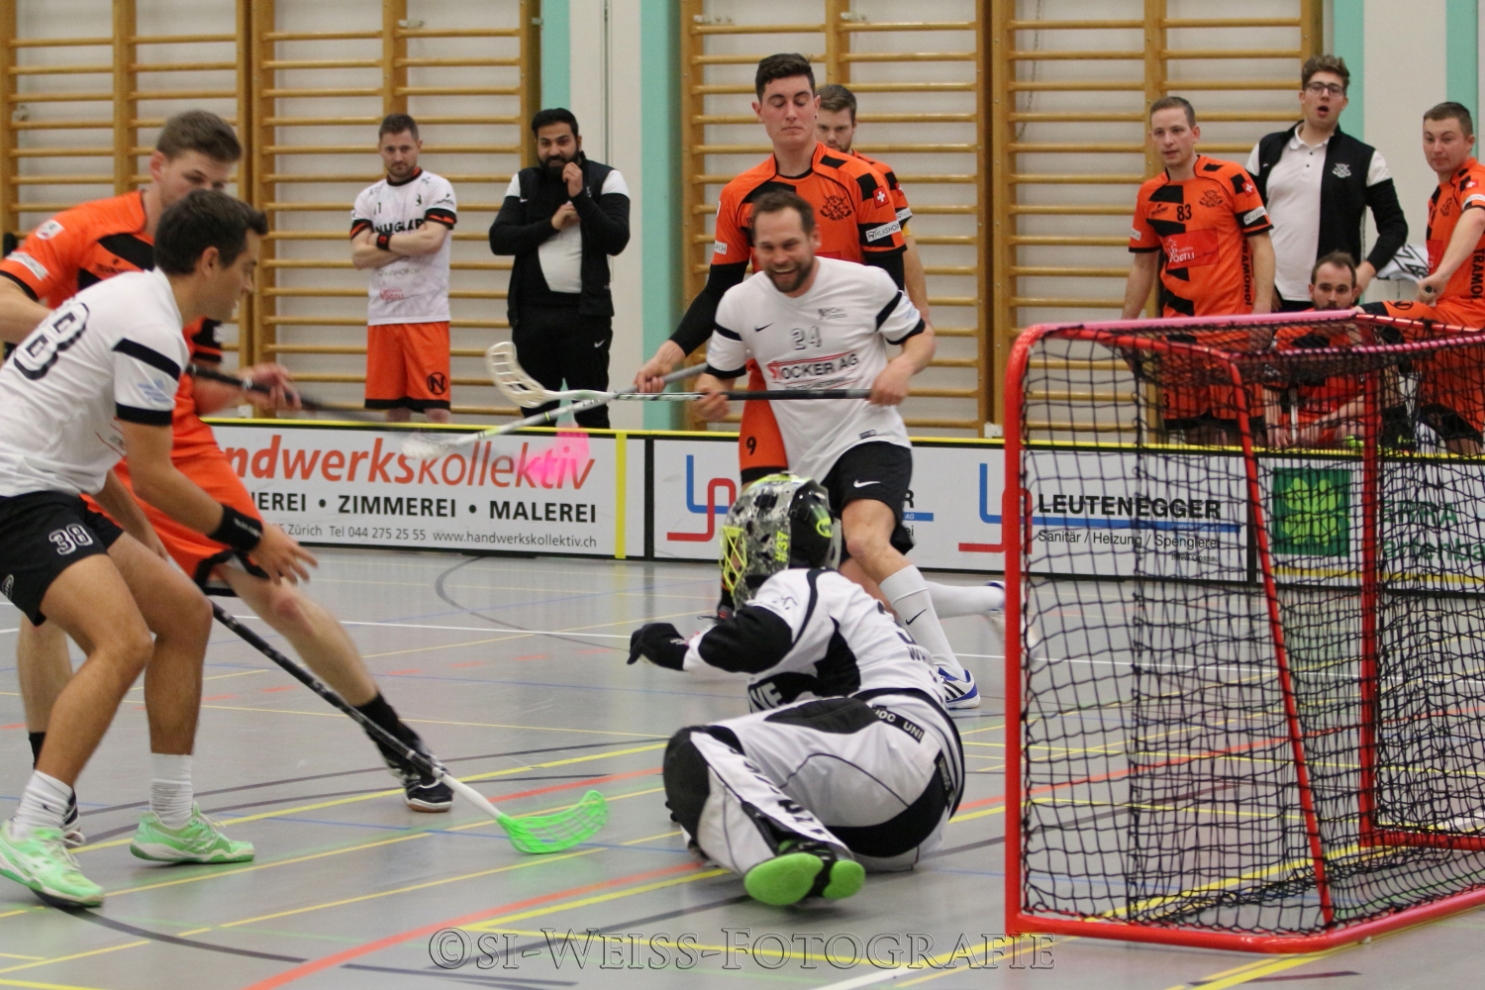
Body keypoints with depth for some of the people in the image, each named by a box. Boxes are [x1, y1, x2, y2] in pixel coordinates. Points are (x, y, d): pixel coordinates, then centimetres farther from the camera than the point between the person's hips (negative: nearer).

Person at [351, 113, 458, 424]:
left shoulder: (437, 188, 0)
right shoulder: (368, 198, 12)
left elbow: (431, 241, -14)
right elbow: (359, 256, 1)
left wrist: (383, 240, -3)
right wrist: (410, 243, -7)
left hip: (427, 314, -4)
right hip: (382, 315, 4)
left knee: (436, 408, -8)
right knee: (394, 409, 7)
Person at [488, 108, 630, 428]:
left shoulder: (605, 179, 0)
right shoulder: (524, 182, 11)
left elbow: (616, 240, -11)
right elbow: (499, 239, 0)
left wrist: (580, 197, -17)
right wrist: (551, 224, -10)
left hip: (585, 311, -4)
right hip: (532, 313, 4)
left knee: (592, 414, -2)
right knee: (536, 414, 7)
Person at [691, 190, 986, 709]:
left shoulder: (867, 283, -7)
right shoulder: (739, 304, 0)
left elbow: (921, 335, 6)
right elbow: (717, 374, 13)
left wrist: (903, 366, -16)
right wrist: (709, 395, -11)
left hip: (871, 438, -5)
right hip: (809, 463, 5)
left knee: (865, 539, -34)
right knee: (865, 591, 0)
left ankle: (952, 674, -34)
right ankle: (987, 599, 24)